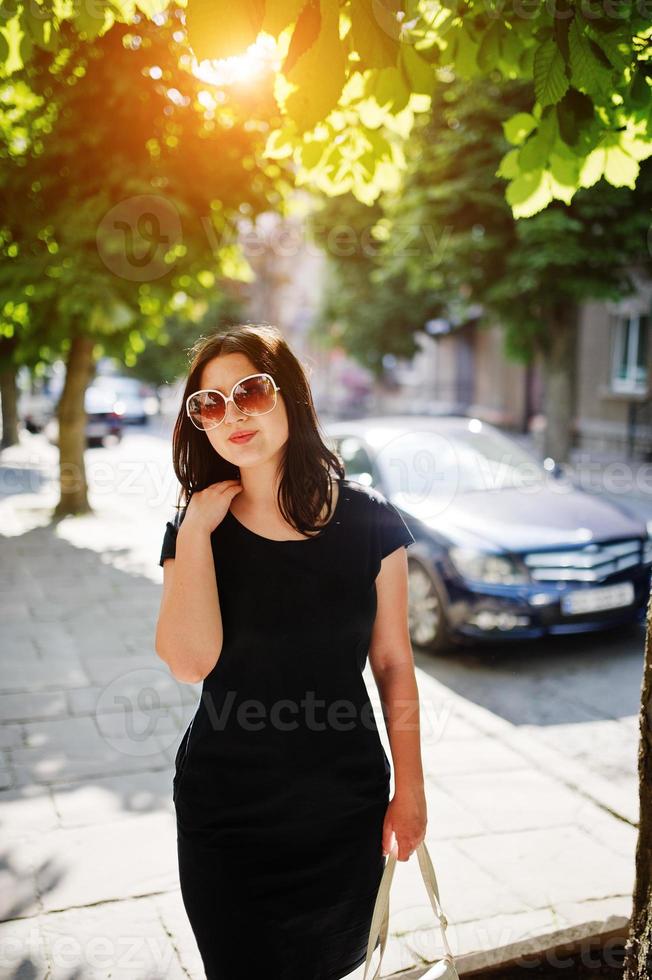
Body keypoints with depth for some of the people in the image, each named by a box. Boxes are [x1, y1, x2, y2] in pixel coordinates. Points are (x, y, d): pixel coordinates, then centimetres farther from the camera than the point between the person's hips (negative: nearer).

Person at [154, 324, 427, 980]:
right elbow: (191, 663, -21)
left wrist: (410, 789, 1)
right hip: (225, 809, 0)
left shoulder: (369, 521, -6)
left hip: (344, 807, 0)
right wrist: (195, 532, -20)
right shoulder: (193, 530, -5)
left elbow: (393, 663, -1)